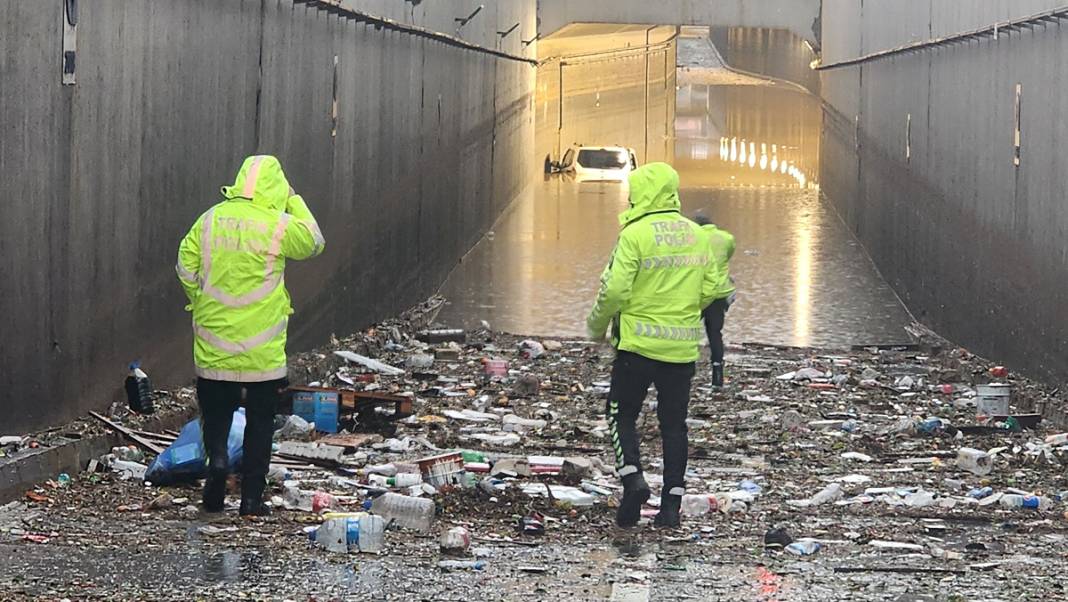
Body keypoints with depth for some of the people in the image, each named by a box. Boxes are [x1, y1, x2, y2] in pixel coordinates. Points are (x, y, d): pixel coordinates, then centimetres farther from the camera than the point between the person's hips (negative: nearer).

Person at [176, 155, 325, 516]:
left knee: (215, 409, 16)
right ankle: (252, 498, 10)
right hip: (262, 349, -2)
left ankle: (216, 456, -13)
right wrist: (294, 201, 14)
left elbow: (186, 268, 2)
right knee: (259, 420, 9)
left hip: (214, 341, 2)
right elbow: (314, 243, 8)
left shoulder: (210, 220, -1)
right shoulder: (278, 225, -10)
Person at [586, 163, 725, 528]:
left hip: (639, 343, -5)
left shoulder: (635, 234, -12)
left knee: (622, 415, 9)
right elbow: (709, 289, 7)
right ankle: (671, 503, 8)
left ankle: (633, 479, -11)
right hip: (683, 347, 5)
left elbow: (615, 289, -14)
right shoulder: (697, 235, 6)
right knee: (674, 423, 10)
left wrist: (597, 324, 2)